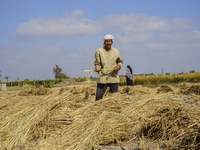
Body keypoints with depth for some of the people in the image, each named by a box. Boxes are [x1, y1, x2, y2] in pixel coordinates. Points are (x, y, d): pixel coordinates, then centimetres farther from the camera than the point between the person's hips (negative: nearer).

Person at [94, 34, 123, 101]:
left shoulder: (116, 51, 9)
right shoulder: (99, 51, 1)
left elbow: (120, 61, 19)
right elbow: (97, 63, 2)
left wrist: (119, 66, -3)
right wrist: (97, 68, -20)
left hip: (114, 77, 3)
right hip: (102, 78, -3)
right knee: (99, 96, -8)